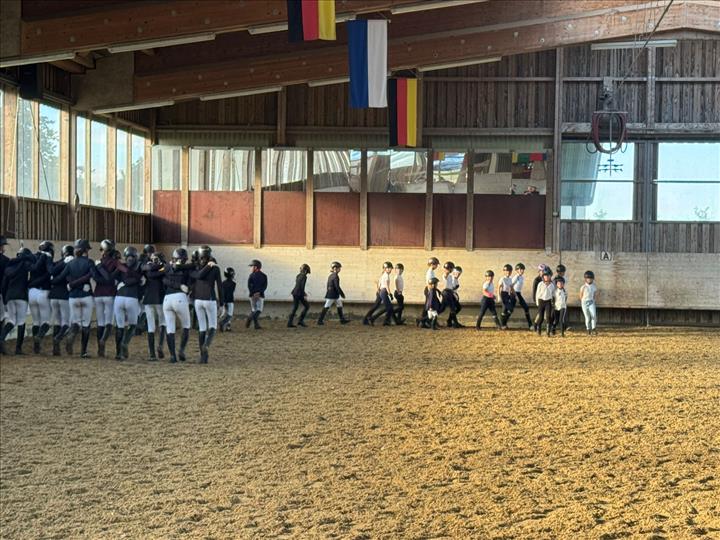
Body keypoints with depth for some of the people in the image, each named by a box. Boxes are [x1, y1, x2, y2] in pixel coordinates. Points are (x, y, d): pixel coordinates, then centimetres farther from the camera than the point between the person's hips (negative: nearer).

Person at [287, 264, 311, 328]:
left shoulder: (298, 275, 14)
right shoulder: (304, 276, -11)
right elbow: (302, 286, -17)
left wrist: (304, 293, 29)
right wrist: (304, 295, -14)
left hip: (295, 293, 8)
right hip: (299, 294, -8)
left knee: (294, 308, 9)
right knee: (307, 306, 5)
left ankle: (289, 323, 4)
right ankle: (300, 320, 2)